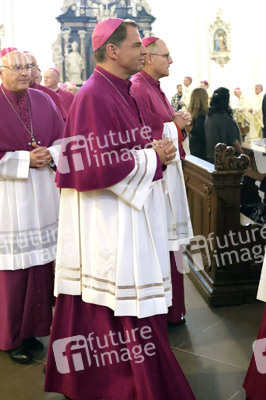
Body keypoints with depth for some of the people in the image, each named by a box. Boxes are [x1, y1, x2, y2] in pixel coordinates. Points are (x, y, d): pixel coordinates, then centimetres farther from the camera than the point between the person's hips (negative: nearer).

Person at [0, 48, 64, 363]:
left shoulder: (42, 100, 10)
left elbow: (64, 137, 12)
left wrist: (50, 155, -6)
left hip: (43, 194, 5)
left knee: (41, 262, 8)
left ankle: (33, 330, 24)